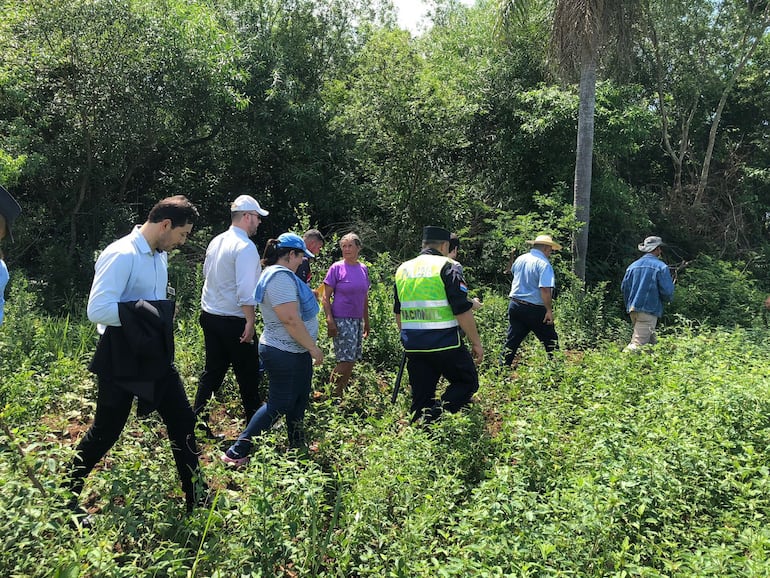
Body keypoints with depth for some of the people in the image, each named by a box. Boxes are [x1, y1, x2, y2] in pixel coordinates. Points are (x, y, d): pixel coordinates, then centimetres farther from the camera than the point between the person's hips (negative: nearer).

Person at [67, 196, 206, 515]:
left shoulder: (161, 254, 7)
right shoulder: (121, 255, -19)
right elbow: (98, 309, -28)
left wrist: (162, 316, 10)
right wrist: (145, 313, -25)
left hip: (156, 357, 8)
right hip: (122, 361, -8)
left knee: (183, 422, 10)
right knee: (104, 434, 7)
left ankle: (196, 498, 24)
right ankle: (66, 498, 31)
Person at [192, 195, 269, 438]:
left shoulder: (216, 242, 8)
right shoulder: (245, 247, -17)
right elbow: (245, 290, -24)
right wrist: (250, 322, -20)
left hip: (209, 316, 8)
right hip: (234, 321, -8)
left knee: (212, 372, 15)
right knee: (248, 375, 6)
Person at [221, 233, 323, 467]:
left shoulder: (278, 273, 13)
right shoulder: (281, 276, -21)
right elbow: (291, 320, -27)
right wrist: (313, 349, -20)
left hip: (296, 352, 11)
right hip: (285, 354, -11)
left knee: (298, 401, 18)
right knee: (278, 405, -2)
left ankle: (298, 447, 31)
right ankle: (236, 453, 6)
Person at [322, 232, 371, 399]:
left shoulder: (363, 269, 10)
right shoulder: (336, 268, -6)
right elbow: (326, 297, -7)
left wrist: (366, 321, 19)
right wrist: (329, 320, -15)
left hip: (357, 320, 6)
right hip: (341, 320, -6)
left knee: (351, 361, 8)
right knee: (346, 361, -9)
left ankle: (339, 395, 20)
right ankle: (333, 397, 4)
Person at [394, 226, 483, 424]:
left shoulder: (402, 269, 13)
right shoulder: (446, 266, -7)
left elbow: (398, 313, 19)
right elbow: (462, 310, -12)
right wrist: (476, 342, -4)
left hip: (413, 346, 6)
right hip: (445, 344, -6)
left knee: (421, 396, 13)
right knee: (468, 382, 9)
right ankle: (436, 413, -11)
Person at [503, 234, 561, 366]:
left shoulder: (520, 259, 6)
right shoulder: (544, 264, -15)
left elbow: (512, 271, 28)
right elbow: (545, 290, -23)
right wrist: (549, 310, -18)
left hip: (514, 304, 6)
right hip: (535, 309, -6)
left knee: (512, 340, 11)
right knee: (551, 340, 10)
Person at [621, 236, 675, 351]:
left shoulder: (633, 266, 10)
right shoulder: (661, 267, -6)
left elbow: (624, 287, 10)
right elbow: (667, 291, -10)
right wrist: (668, 298, 13)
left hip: (633, 309, 7)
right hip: (649, 310, -7)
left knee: (652, 341, 16)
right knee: (638, 342, -10)